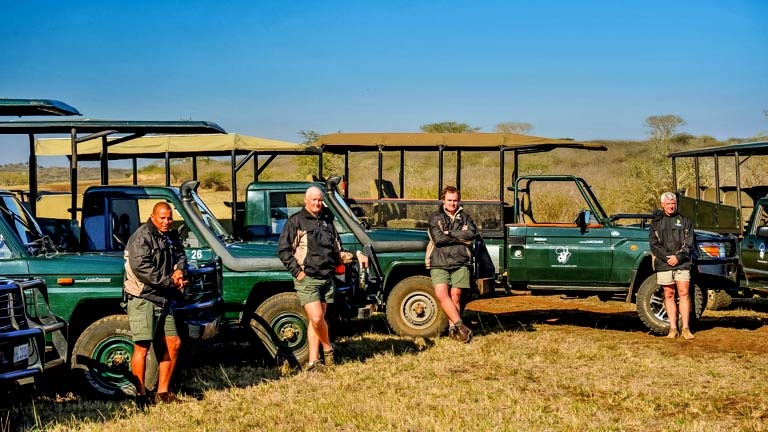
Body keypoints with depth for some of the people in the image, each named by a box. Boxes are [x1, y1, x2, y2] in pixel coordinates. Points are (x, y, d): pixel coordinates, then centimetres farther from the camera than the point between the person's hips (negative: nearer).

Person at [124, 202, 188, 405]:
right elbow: (141, 267, -21)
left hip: (163, 299, 9)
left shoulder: (170, 237, 15)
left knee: (173, 344, 8)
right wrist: (170, 282, -18)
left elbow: (180, 255, 21)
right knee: (142, 346, -10)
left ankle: (162, 392, 16)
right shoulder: (142, 237, -12)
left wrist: (179, 269, -4)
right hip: (142, 298, -9)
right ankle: (140, 395, -6)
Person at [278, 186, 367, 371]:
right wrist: (297, 271, -12)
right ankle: (328, 348, 10)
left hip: (327, 279, 5)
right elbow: (283, 250, -4)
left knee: (317, 320, 7)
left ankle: (313, 362, 12)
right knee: (316, 318, -16)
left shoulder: (327, 222, 16)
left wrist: (356, 256, 4)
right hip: (307, 279, -5)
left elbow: (337, 252, 21)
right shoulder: (296, 221, -1)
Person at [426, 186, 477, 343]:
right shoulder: (435, 217, 7)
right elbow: (438, 238, -10)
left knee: (455, 296, -2)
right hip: (439, 263, -2)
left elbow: (472, 233, -5)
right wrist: (460, 238, -4)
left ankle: (453, 328, 3)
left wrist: (449, 233, -8)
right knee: (441, 294, -17)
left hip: (460, 262, 2)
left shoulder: (465, 218, 15)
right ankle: (460, 325, -17)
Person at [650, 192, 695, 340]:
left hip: (682, 263, -1)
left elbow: (689, 244, 4)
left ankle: (686, 328, -4)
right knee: (669, 295, 3)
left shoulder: (685, 221, 10)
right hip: (663, 264, 1)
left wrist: (678, 257, -10)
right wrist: (667, 258, -10)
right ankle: (673, 328, 7)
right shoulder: (656, 222, 11)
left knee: (684, 293, -6)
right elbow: (654, 244, 3)